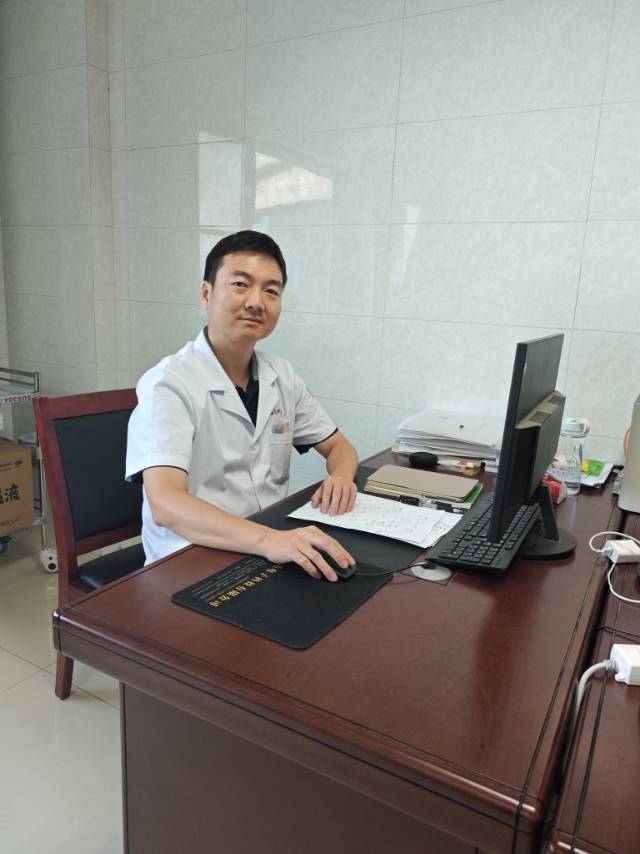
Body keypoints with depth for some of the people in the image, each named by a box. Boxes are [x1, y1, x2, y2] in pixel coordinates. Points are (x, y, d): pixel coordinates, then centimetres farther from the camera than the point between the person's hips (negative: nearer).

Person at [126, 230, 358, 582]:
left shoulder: (281, 376, 5)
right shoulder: (167, 385, -15)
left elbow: (339, 446, 13)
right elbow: (166, 504, -27)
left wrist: (341, 476, -10)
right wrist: (268, 540, -42)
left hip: (276, 549, 6)